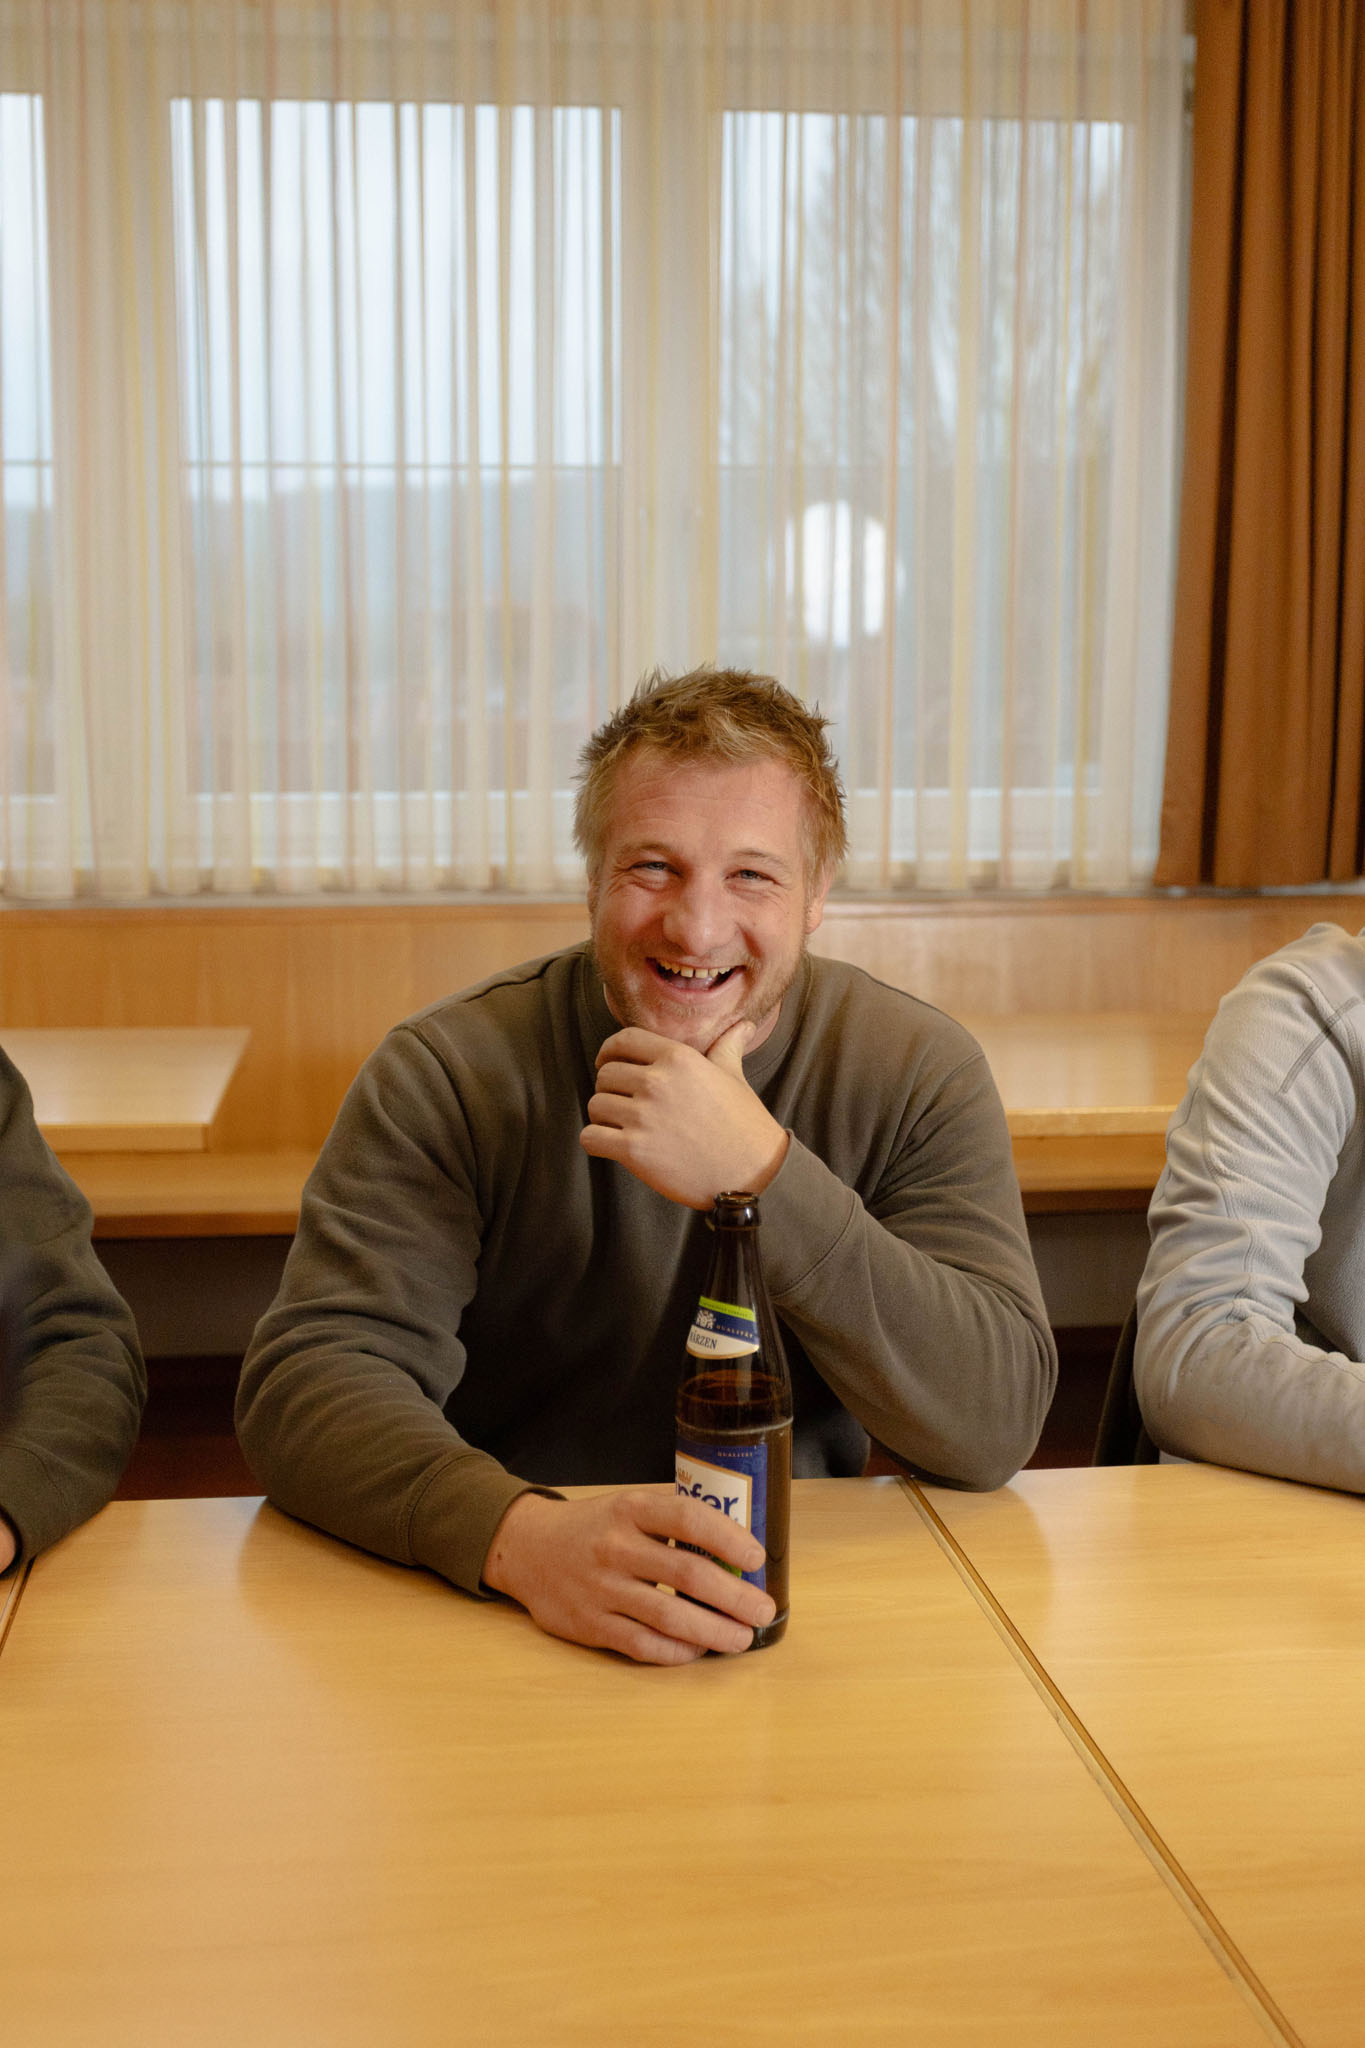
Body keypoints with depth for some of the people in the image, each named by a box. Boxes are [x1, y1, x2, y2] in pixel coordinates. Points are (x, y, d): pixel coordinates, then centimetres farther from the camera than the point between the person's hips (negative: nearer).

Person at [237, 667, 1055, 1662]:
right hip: (508, 1632, 0)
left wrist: (762, 1172, -24)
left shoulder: (917, 1072, -4)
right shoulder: (450, 1074, -6)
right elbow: (309, 1376, -16)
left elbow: (998, 1426, -13)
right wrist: (523, 1534, -35)